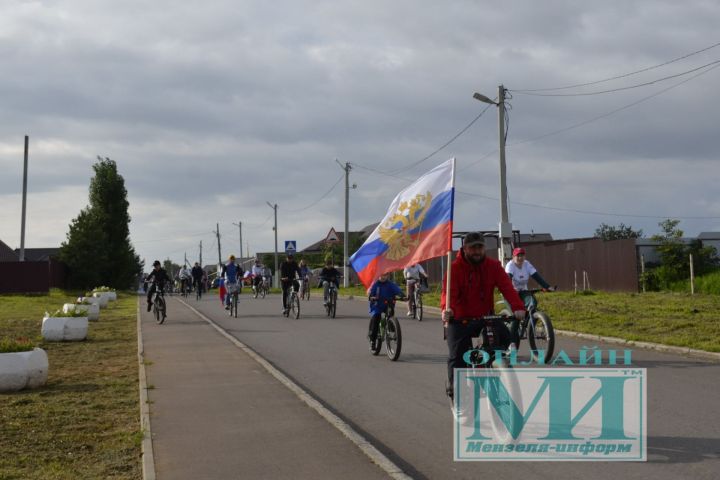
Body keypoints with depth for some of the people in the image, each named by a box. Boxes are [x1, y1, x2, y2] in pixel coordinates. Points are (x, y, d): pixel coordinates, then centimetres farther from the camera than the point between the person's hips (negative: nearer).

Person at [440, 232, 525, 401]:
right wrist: (446, 309, -46)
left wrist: (518, 307, -34)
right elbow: (449, 291, -24)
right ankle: (454, 389, 10)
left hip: (485, 316, 2)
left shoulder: (493, 266, -3)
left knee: (505, 336, -20)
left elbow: (506, 287, -16)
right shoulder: (455, 268, -11)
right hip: (460, 319, -2)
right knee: (457, 356, -9)